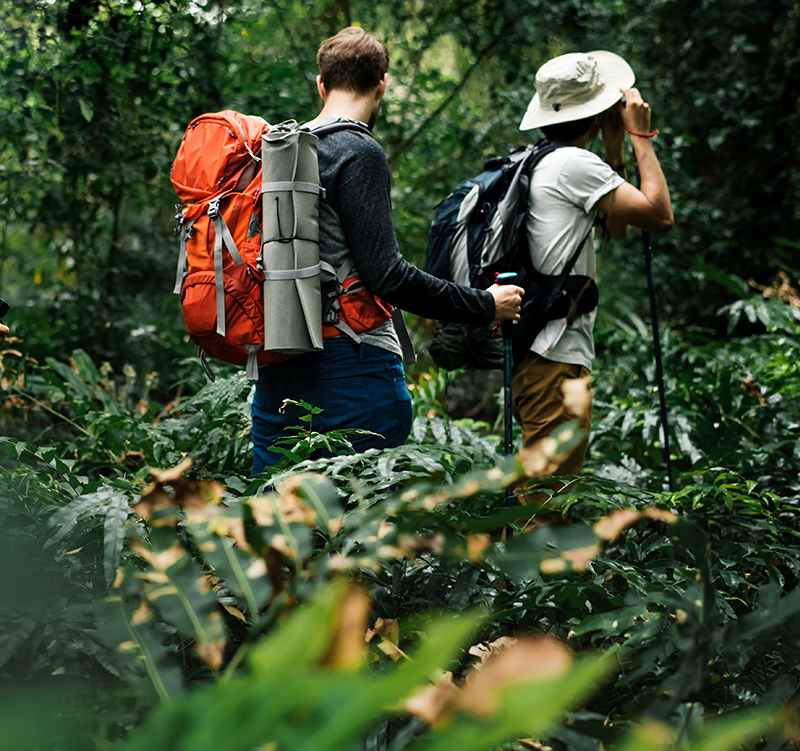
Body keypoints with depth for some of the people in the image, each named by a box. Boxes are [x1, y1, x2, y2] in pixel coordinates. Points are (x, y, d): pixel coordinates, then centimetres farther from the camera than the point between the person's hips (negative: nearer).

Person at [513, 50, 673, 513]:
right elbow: (660, 215, -12)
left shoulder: (544, 163, 18)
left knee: (550, 499, 15)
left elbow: (617, 228, 25)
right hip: (556, 358, -10)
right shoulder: (574, 163, -12)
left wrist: (615, 149, 19)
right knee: (549, 498, -10)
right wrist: (640, 135, -3)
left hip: (545, 353, 10)